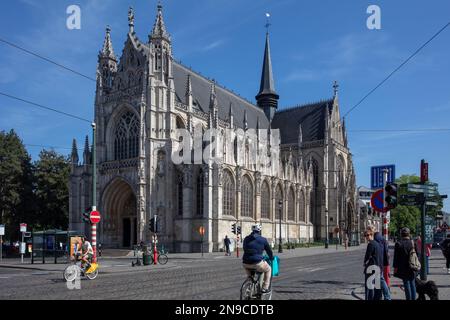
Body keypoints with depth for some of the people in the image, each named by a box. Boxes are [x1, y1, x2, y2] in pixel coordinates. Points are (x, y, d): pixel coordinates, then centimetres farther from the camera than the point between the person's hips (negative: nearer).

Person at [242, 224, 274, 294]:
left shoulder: (246, 239, 15)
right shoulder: (263, 239, 4)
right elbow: (269, 251, 15)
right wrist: (271, 258, 35)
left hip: (245, 263, 4)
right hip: (257, 263, -4)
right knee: (268, 269, 24)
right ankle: (265, 288, 16)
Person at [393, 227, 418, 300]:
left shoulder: (398, 243, -11)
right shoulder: (413, 243, 1)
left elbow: (396, 257, -8)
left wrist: (395, 267, -2)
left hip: (403, 268, -4)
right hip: (412, 267, 4)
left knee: (406, 283, 2)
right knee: (412, 283, 13)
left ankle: (409, 298, 4)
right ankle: (413, 298, 18)